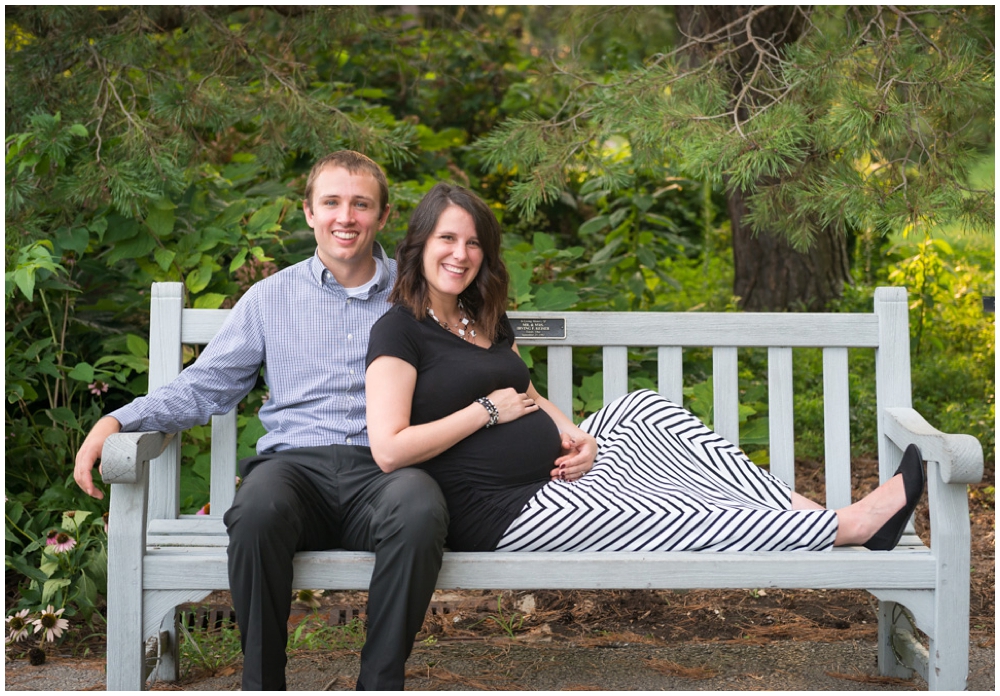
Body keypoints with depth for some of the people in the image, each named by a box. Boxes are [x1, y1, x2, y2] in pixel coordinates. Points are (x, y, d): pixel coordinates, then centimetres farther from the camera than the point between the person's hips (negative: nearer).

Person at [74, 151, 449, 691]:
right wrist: (117, 420, 4)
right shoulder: (271, 297, 19)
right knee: (259, 508, -37)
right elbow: (204, 386, 18)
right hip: (295, 462, 1)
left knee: (419, 509, -37)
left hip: (383, 465, 0)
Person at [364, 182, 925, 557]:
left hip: (555, 474, 9)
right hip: (504, 513, -9)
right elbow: (389, 449, -20)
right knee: (679, 516, -15)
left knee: (645, 409, -7)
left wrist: (575, 436, 0)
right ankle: (849, 526, -9)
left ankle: (812, 510, -13)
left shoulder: (488, 320, 16)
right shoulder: (400, 331, -10)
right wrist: (487, 410, -13)